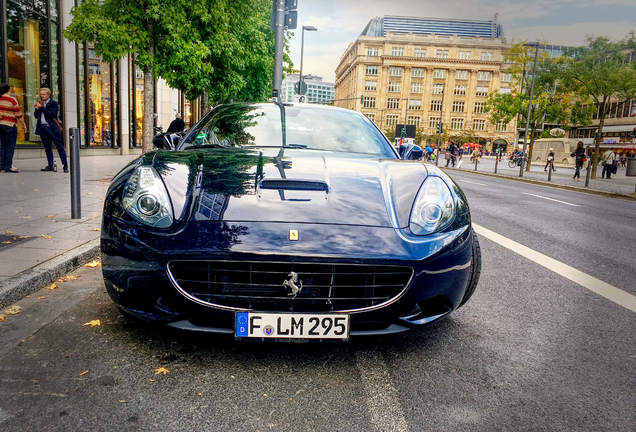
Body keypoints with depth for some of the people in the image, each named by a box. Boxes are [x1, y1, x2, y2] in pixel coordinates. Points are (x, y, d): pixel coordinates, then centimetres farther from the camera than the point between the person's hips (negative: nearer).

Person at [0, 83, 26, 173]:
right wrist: (23, 125, 2)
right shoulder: (12, 100, -10)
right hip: (10, 125, -6)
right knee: (10, 146, -1)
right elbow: (18, 115, -9)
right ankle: (8, 167, -1)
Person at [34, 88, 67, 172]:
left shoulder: (53, 103, -2)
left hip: (52, 128, -6)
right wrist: (37, 109, -4)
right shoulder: (39, 103, 15)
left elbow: (52, 114, -16)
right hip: (42, 128, 6)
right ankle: (50, 165, 14)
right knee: (47, 148, 9)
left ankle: (65, 166, -4)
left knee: (59, 146, -5)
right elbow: (36, 115, 12)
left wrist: (41, 108, -15)